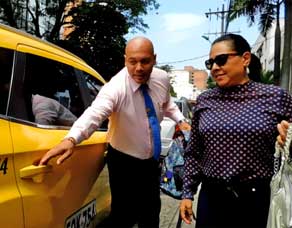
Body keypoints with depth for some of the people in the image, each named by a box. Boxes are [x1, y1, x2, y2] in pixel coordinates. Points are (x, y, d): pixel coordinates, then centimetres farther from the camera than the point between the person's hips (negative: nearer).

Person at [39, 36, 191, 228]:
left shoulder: (162, 79, -9)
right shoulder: (116, 87, -27)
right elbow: (95, 112, -46)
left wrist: (180, 120, 6)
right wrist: (71, 139, -62)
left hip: (152, 159, 5)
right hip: (124, 162, -5)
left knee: (152, 212, 19)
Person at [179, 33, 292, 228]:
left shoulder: (275, 97, -7)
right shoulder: (204, 100, -1)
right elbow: (193, 152, 4)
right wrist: (188, 193, 4)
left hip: (254, 197, -1)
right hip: (210, 195, 2)